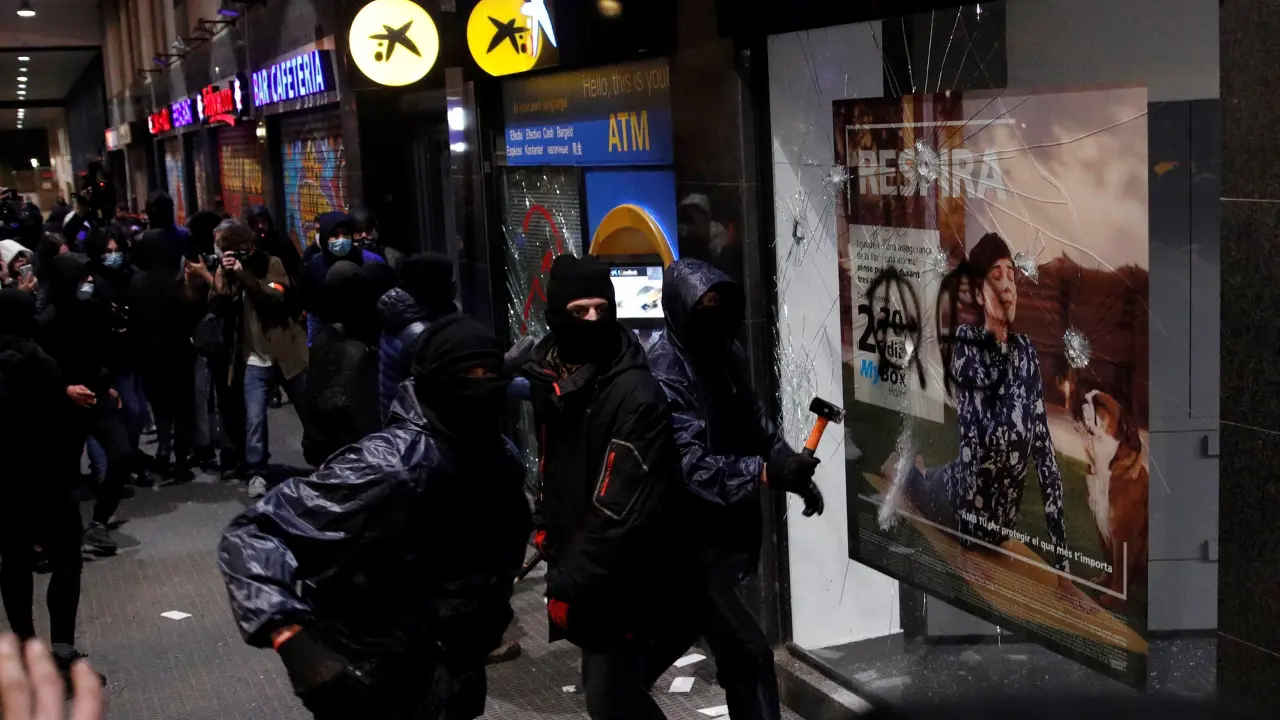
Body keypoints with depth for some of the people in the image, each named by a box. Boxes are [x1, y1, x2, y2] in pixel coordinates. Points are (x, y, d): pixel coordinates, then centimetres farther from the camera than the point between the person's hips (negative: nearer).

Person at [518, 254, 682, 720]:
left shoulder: (636, 396, -22)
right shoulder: (546, 378, 1)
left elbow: (622, 511, -25)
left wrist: (567, 581, -22)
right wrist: (548, 530, 11)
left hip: (618, 580, -8)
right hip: (575, 564, 8)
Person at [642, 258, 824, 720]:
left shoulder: (725, 353, 5)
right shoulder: (665, 375, -22)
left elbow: (756, 422, 16)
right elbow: (691, 465, -32)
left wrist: (792, 468, 1)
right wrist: (764, 473, -43)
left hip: (723, 530, 9)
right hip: (692, 540, -9)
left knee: (672, 636, 21)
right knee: (747, 653, -7)